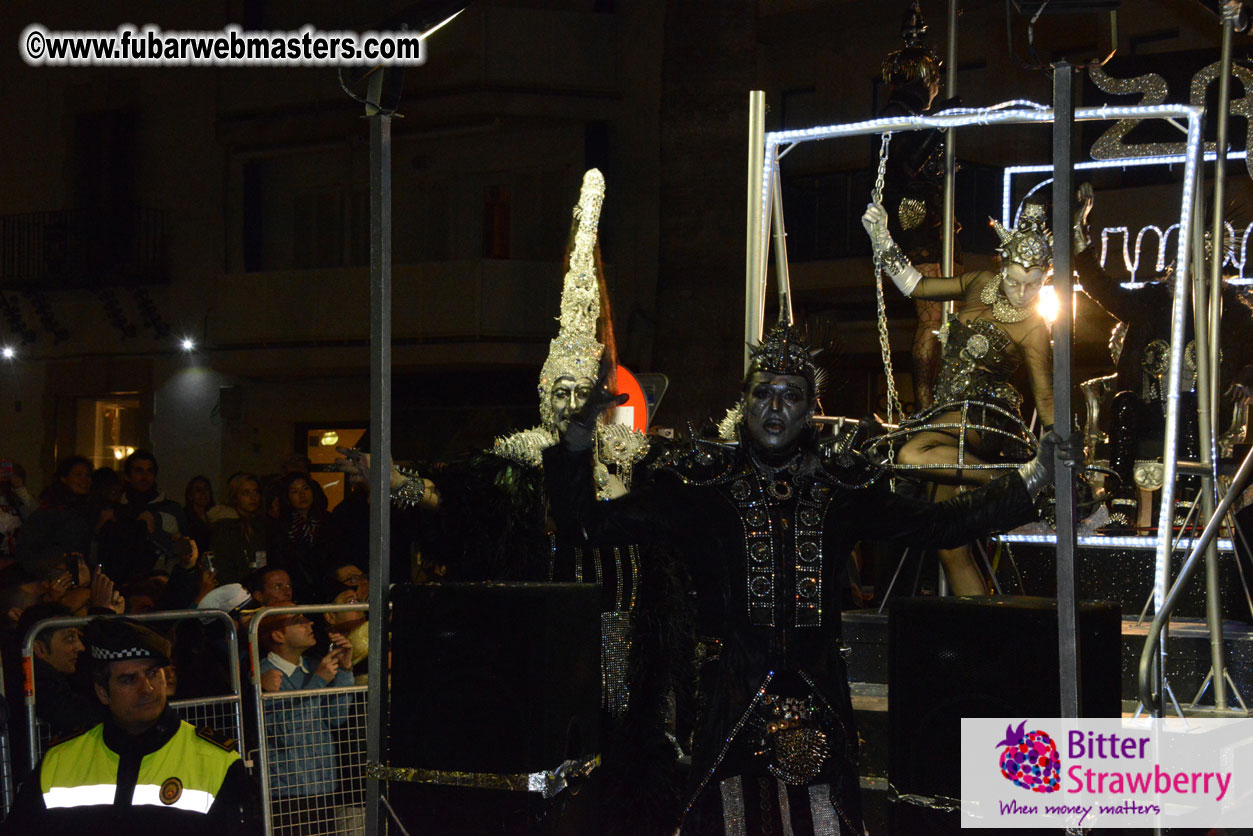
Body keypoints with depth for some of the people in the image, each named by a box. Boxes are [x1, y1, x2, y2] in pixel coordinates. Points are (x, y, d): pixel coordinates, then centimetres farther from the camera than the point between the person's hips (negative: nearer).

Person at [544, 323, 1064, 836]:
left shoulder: (841, 489, 9)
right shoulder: (703, 484, 1)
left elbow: (939, 524, 12)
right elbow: (587, 524, -2)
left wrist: (1033, 477, 9)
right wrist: (578, 441, -15)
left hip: (817, 707, 2)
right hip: (730, 711, -2)